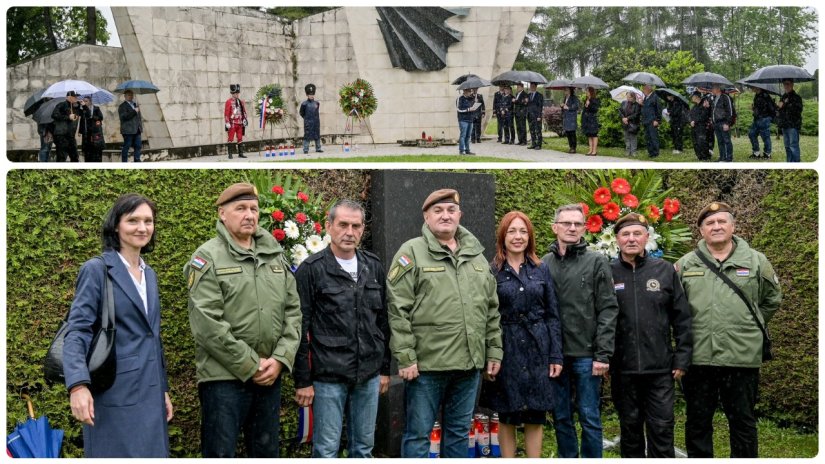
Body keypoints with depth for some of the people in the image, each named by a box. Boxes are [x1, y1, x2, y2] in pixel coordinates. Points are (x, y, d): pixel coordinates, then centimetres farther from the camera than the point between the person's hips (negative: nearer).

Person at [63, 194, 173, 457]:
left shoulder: (149, 275, 15)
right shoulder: (97, 270, -5)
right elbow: (77, 332, -13)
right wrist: (78, 385, -26)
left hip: (149, 395, 7)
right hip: (116, 395, -7)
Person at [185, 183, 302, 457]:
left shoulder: (275, 256, 13)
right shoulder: (207, 258, -5)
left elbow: (293, 311, 10)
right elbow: (207, 324, -14)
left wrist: (280, 359, -4)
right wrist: (251, 366, -14)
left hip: (270, 377, 6)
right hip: (224, 377, -5)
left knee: (266, 452, 15)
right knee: (220, 453, -1)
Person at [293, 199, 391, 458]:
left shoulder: (374, 267, 9)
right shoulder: (311, 269, -6)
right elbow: (300, 329, -7)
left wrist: (385, 368, 13)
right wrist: (303, 380, -8)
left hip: (369, 377, 5)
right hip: (328, 378, -5)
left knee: (363, 449, 13)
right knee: (326, 451, 2)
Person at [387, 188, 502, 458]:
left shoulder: (476, 255, 14)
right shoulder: (412, 253, -4)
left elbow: (492, 309, 17)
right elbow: (398, 310, -10)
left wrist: (494, 352, 11)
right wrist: (406, 358, -14)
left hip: (469, 364, 5)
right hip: (427, 364, -5)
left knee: (459, 432, 15)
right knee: (418, 433, 3)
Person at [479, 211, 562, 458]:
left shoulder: (541, 269, 7)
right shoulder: (492, 272, 0)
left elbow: (552, 315, 7)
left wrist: (556, 356, 1)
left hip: (537, 350, 2)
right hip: (506, 351, -2)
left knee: (536, 416, 5)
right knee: (507, 417, 5)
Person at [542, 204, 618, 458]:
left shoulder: (596, 262, 0)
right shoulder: (545, 263, 7)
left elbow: (608, 310, -4)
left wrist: (603, 354, -11)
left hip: (586, 355, -3)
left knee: (589, 418, 3)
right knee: (561, 417, 11)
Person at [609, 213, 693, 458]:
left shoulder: (666, 270, 1)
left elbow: (681, 318, 3)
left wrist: (682, 359, 0)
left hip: (660, 367, 0)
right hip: (623, 368, 0)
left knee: (662, 427, 3)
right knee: (630, 427, 11)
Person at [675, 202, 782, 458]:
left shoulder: (756, 261, 4)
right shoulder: (685, 264, 5)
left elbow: (772, 300, 16)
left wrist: (750, 325, 11)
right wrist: (688, 332, 8)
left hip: (742, 358, -1)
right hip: (698, 358, 1)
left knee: (743, 422, 9)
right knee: (698, 422, 11)